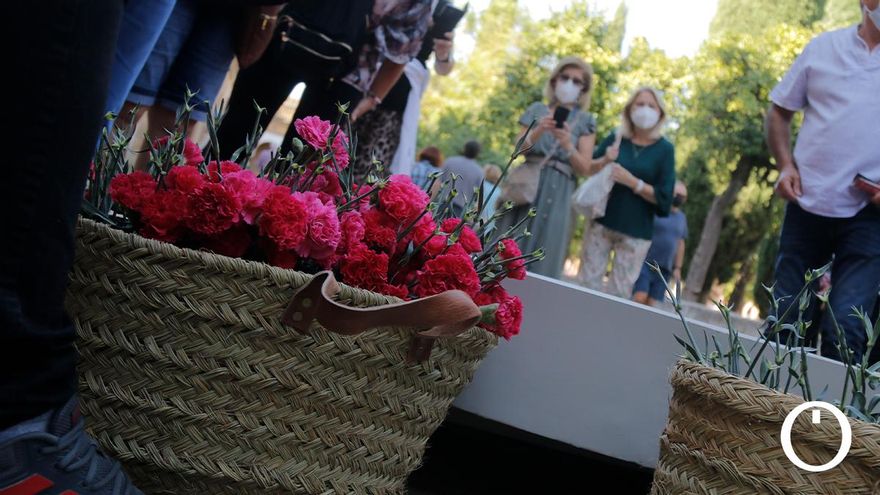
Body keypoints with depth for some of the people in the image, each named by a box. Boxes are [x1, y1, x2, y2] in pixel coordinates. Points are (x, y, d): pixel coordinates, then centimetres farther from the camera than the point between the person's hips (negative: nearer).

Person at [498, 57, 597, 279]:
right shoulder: (537, 109, 10)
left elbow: (584, 168, 1)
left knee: (541, 258, -5)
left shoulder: (585, 121, 8)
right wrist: (538, 131, -17)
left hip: (556, 194, -1)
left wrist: (567, 145, -17)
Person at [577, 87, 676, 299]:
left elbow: (663, 197, -8)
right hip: (602, 222, 2)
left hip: (636, 232, -2)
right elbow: (587, 169, 8)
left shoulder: (665, 149, -3)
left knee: (620, 293, 0)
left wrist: (631, 181, -18)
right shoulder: (616, 138, 4)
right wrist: (604, 161, -12)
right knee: (588, 281, 3)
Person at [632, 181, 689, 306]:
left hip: (664, 269, 5)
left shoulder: (682, 217, 14)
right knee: (640, 298, -19)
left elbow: (680, 244, 18)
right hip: (644, 263, -5)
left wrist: (677, 268, 12)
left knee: (651, 304, -2)